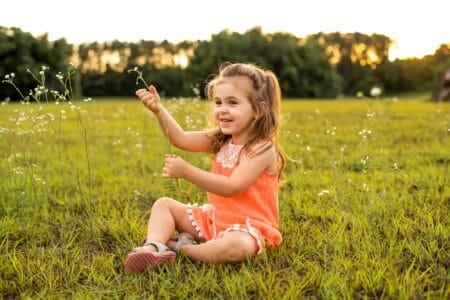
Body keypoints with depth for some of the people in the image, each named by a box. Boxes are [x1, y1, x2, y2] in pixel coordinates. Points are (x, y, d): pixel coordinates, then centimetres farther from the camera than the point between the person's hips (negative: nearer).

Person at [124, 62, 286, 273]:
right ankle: (153, 248, -23)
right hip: (214, 217, 8)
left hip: (247, 227, -8)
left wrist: (186, 171, -32)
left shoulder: (263, 149, -20)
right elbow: (181, 139, -3)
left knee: (236, 247, -41)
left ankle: (182, 247, -16)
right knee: (163, 204, 4)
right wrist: (158, 110, -17)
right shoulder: (220, 139, 5)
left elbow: (232, 187, -29)